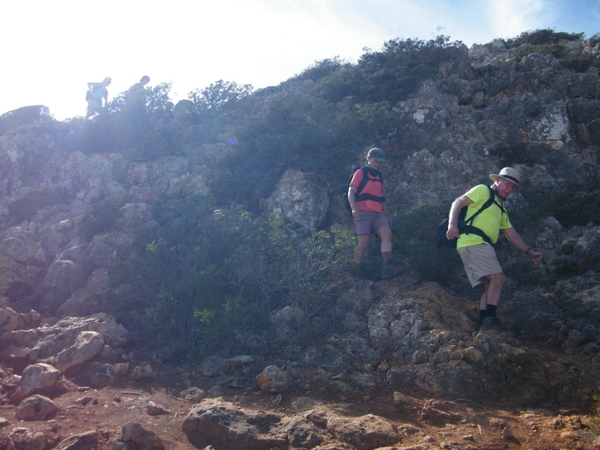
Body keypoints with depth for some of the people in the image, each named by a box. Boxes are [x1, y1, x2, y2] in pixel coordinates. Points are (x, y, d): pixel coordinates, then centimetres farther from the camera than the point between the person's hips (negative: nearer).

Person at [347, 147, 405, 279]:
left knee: (387, 234, -22)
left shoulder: (380, 177, 27)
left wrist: (386, 213, 18)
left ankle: (387, 268, -36)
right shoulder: (360, 173, 9)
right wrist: (354, 208, -16)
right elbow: (351, 192, -1)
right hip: (363, 212, -5)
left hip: (378, 213, 5)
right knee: (364, 241, -19)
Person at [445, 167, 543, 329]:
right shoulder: (483, 190, 6)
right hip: (473, 242, -9)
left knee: (490, 286, 3)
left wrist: (529, 251, 20)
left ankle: (482, 323, -2)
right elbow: (458, 203, -5)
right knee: (498, 278, -17)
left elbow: (512, 234, 29)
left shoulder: (501, 209, 31)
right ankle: (490, 318, -22)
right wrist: (452, 225, -21)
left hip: (482, 246, 9)